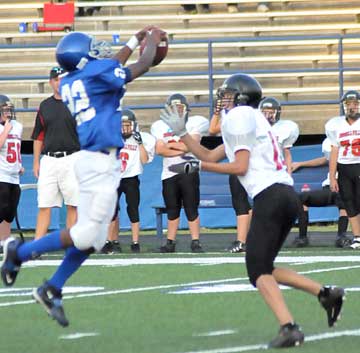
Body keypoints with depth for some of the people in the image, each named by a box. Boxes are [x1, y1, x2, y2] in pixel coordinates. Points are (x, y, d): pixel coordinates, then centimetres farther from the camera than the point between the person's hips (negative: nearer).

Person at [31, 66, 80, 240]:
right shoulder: (45, 105, 13)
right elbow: (38, 136, 16)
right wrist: (36, 161, 10)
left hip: (71, 159, -3)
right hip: (48, 159, 3)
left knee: (73, 205, -1)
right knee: (44, 205, 0)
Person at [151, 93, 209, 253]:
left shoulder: (194, 123, 0)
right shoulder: (160, 126, 9)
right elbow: (159, 150, -3)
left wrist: (170, 145, -3)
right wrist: (180, 150, -11)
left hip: (188, 171, -3)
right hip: (169, 173, 3)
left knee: (191, 209, -4)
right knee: (172, 210, 8)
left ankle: (195, 241, -2)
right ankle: (170, 242, 13)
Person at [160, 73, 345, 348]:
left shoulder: (238, 116, -2)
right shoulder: (253, 119, 26)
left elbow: (240, 167, -9)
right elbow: (210, 156, 26)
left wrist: (197, 166, -4)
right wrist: (181, 132, 26)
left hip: (269, 196, -9)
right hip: (288, 195, 9)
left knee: (259, 271, -8)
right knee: (263, 268, 15)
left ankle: (288, 327, -24)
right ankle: (325, 293, 4)